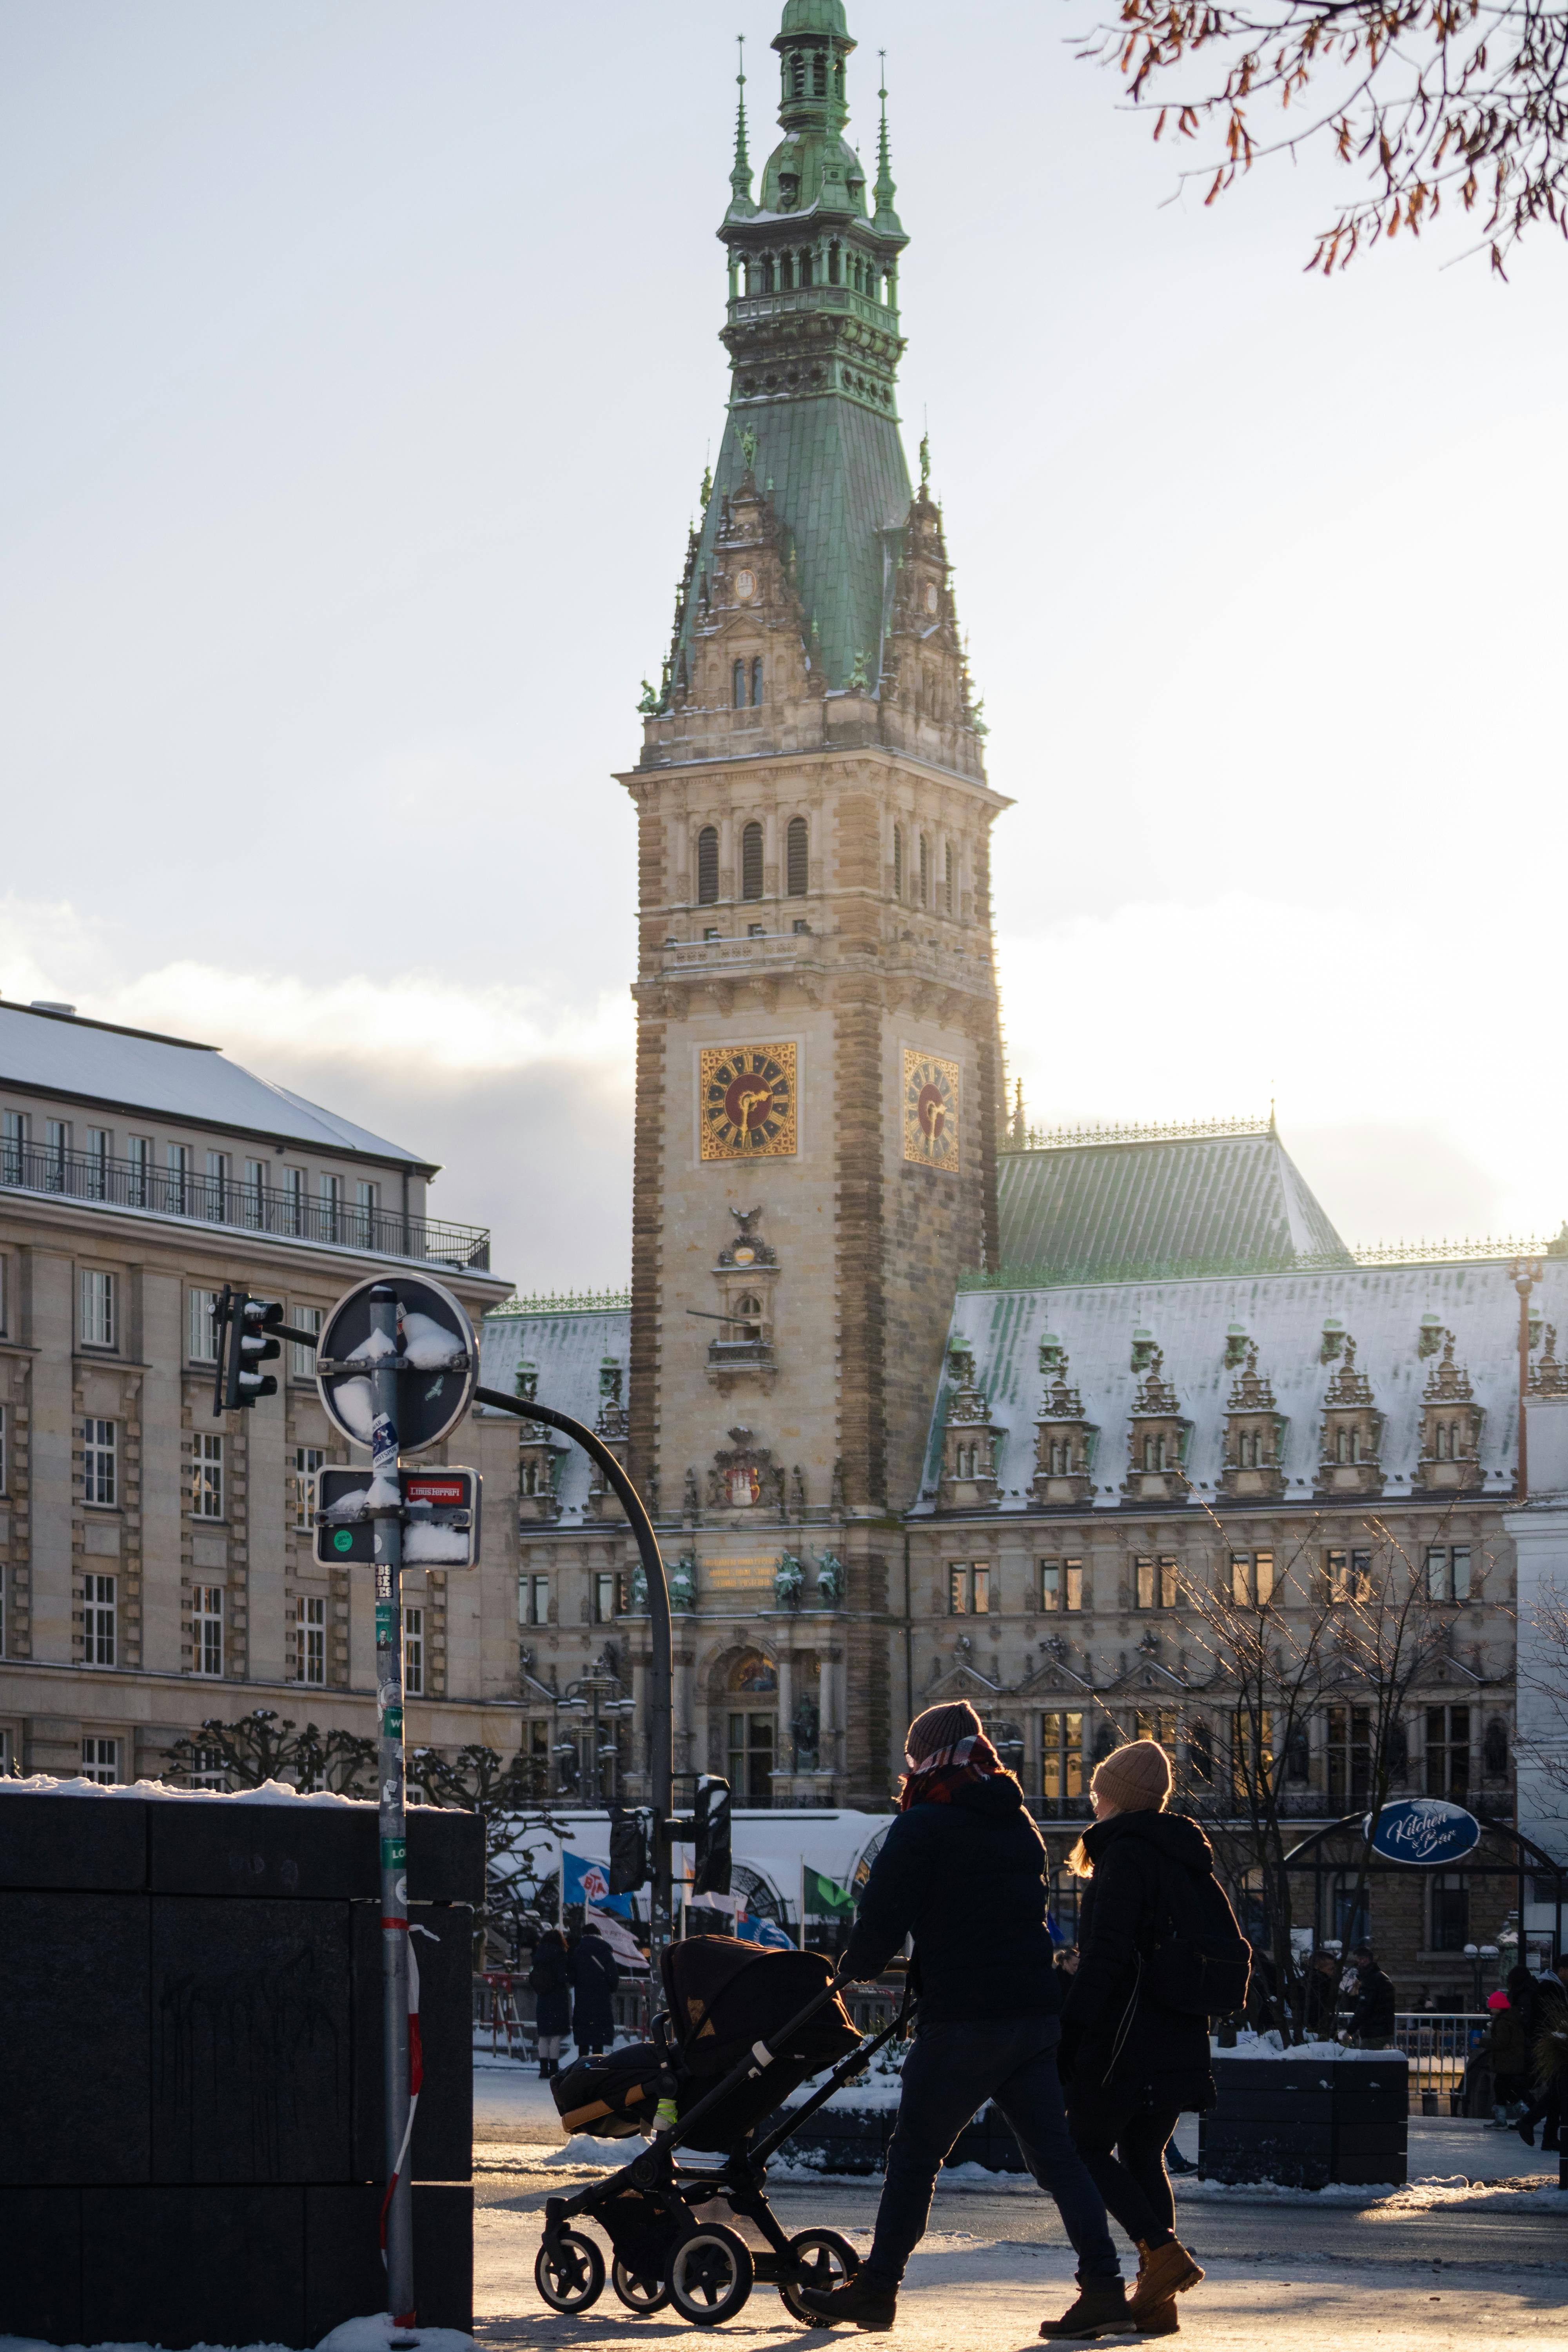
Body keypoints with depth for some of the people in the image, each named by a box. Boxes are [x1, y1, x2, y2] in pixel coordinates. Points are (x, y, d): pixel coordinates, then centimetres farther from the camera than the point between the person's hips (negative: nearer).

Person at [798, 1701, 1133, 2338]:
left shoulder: (922, 1827, -7)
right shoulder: (1019, 1825, 16)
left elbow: (882, 1919, -14)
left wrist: (858, 1968, 7)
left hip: (963, 2021, -6)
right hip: (1036, 2013, 6)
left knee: (914, 2154, 5)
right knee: (1055, 2153, 5)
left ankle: (877, 2288, 12)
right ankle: (1105, 2290, -3)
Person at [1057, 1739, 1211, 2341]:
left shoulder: (1125, 1856, -10)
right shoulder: (1188, 1859, 17)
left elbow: (1104, 1957, -18)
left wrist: (1071, 2031, -17)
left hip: (1126, 2040, -8)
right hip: (1181, 2040, 8)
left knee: (1086, 2145, 1)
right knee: (1143, 2155, 10)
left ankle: (1162, 2251, -13)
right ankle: (1157, 2300, 4)